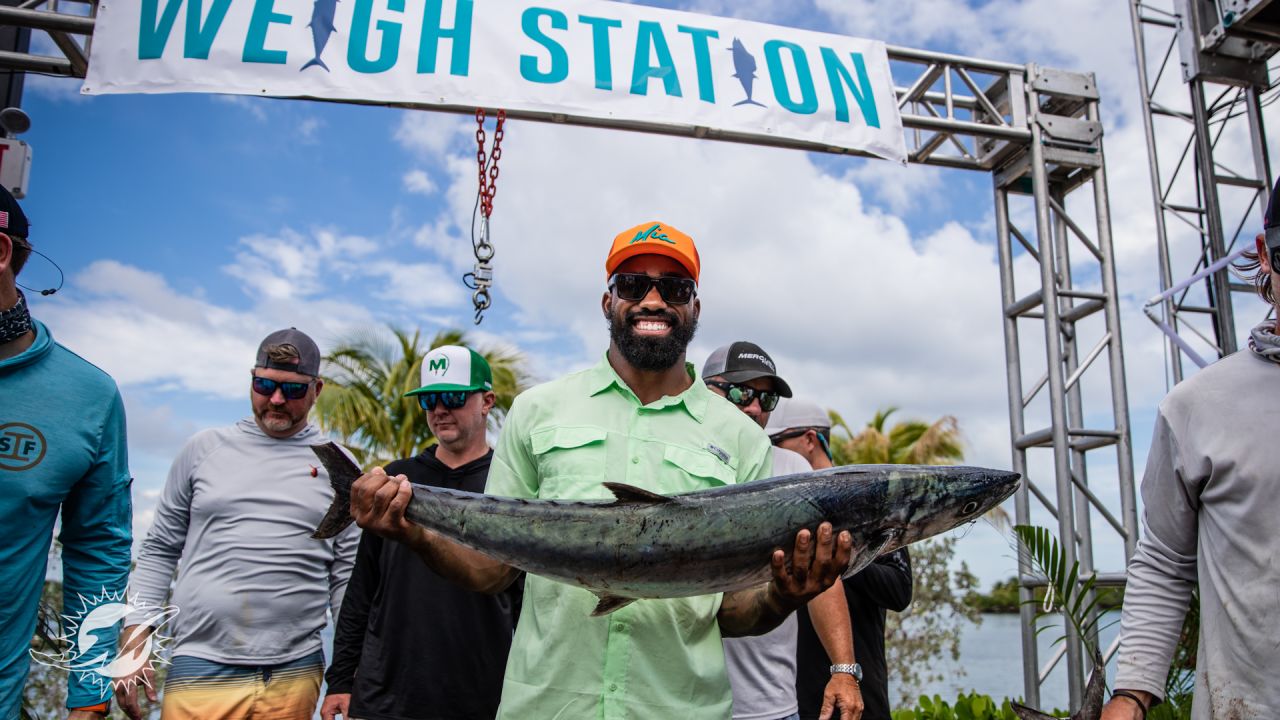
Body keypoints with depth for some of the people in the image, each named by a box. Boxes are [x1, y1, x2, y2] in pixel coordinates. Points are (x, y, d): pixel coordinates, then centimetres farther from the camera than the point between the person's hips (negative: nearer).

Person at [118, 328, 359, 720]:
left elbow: (347, 574, 4)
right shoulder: (204, 448, 6)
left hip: (295, 674, 0)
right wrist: (135, 635, 3)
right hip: (201, 670, 0)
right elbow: (160, 550, 10)